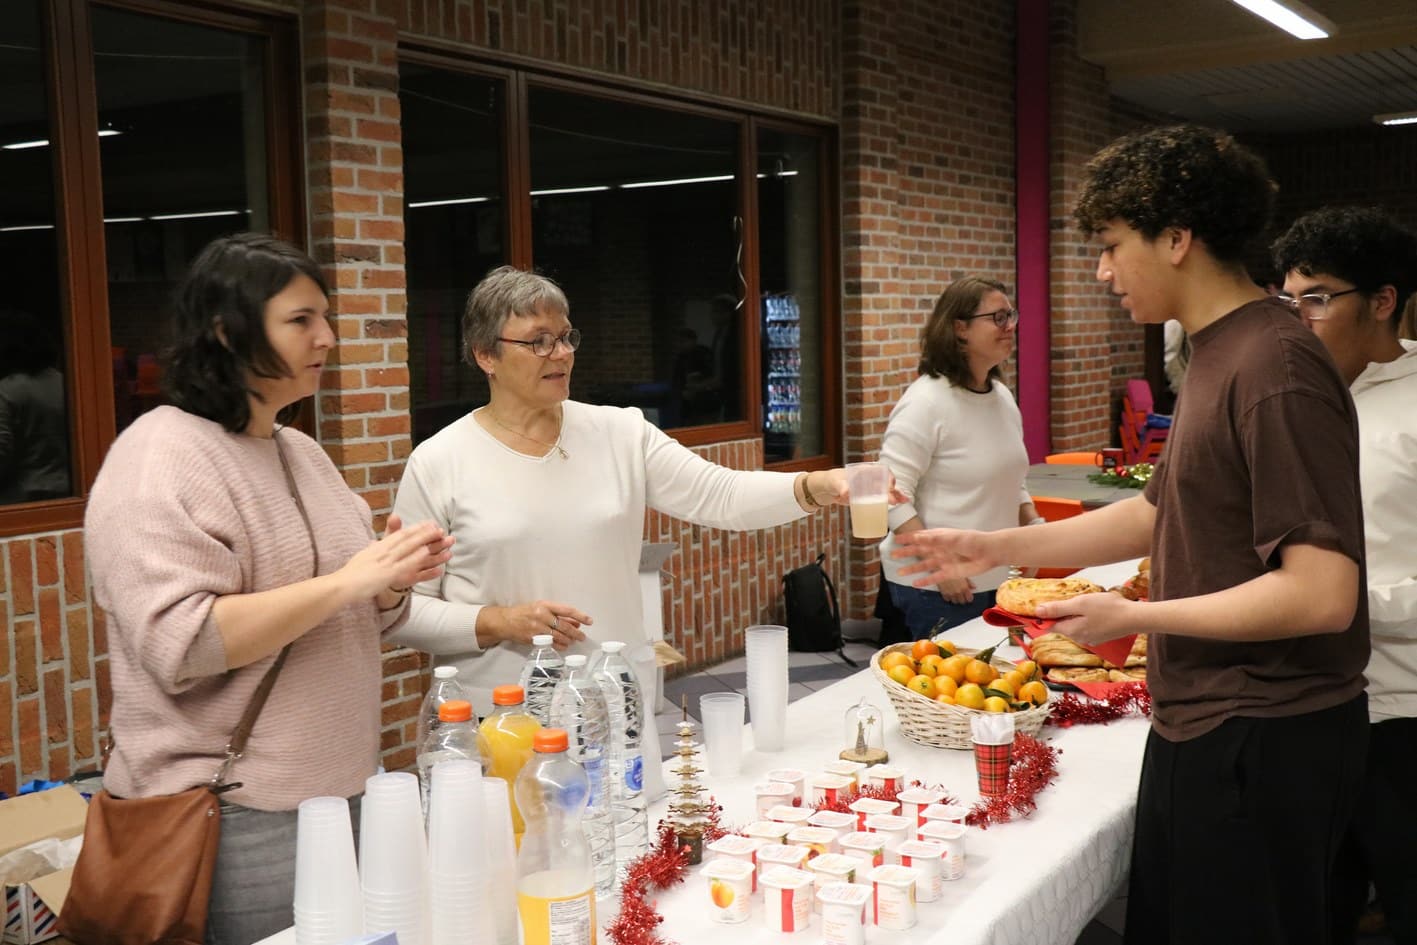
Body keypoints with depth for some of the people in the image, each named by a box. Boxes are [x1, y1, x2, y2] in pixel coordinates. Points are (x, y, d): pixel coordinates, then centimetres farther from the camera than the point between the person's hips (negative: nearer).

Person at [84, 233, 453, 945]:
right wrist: (345, 581, -24)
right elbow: (180, 644, -24)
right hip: (234, 814, -7)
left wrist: (390, 583, -4)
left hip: (338, 791, 8)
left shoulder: (301, 452, 12)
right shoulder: (159, 458, -13)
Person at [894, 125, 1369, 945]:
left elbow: (1321, 594, -25)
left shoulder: (1277, 369, -22)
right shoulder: (1218, 353, 9)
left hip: (1264, 743, -9)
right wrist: (995, 549, 12)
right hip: (1205, 726, 9)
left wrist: (1132, 618, -15)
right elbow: (1160, 514, 16)